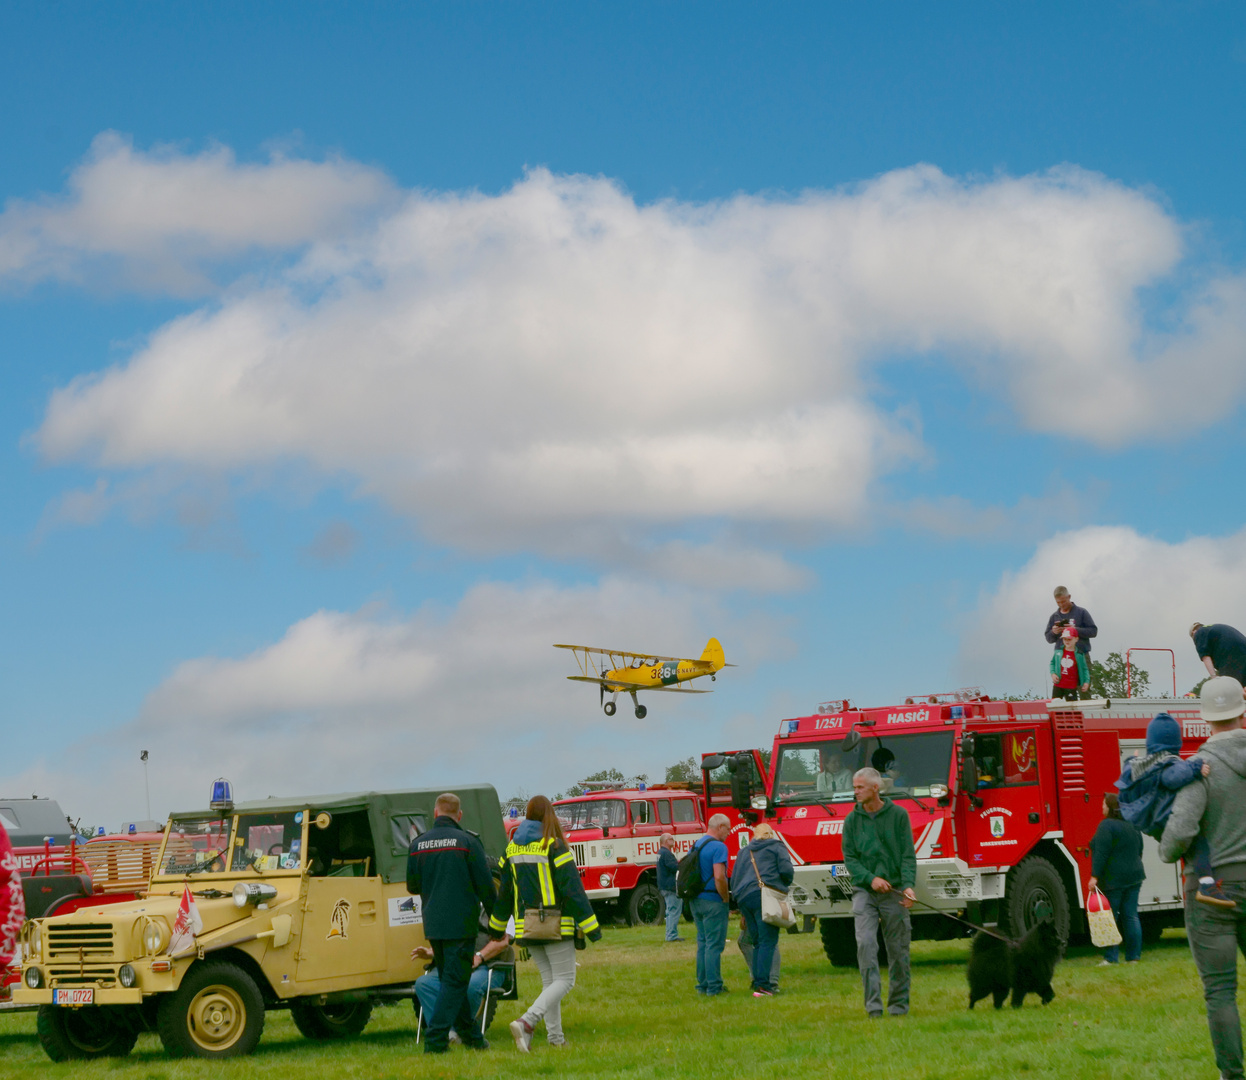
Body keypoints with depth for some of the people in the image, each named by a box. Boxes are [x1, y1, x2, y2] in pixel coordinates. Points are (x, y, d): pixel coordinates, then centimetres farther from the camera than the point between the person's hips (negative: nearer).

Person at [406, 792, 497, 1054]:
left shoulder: (418, 844, 5)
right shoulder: (467, 841, -9)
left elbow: (412, 886, 13)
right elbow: (485, 885, -6)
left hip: (433, 924, 5)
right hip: (461, 922, -5)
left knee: (451, 980, 16)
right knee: (455, 981, -2)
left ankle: (470, 1035, 22)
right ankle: (435, 1040, -9)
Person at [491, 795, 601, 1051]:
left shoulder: (512, 848, 6)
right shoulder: (554, 846, -12)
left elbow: (505, 891, 14)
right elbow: (572, 888, -14)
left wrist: (497, 927, 25)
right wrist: (591, 926, -12)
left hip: (527, 924, 6)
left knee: (549, 980, 16)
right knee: (564, 980, -2)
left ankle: (555, 1036, 12)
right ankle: (526, 1022, -20)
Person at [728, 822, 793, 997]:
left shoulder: (744, 852, 25)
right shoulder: (776, 847, 10)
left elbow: (733, 880, 21)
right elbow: (786, 869, -4)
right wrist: (786, 883, 16)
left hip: (744, 898, 5)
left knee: (758, 942, 13)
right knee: (768, 941, -9)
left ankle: (758, 981, 6)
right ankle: (762, 984, -20)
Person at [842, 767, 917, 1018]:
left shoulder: (898, 815, 1)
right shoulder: (852, 820, 5)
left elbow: (908, 855, -2)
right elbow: (849, 858, 2)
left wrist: (908, 885, -18)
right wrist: (871, 879, -15)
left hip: (893, 892, 0)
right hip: (864, 891, 0)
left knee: (898, 949, 3)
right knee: (866, 943, -16)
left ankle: (899, 1004, 15)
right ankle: (873, 1004, -17)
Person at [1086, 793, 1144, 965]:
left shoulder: (1106, 826, -13)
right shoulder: (1132, 826, 11)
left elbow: (1101, 853, -19)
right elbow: (1139, 851, 20)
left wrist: (1095, 876, -19)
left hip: (1112, 879, -7)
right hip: (1133, 877, 7)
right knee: (1131, 917, 7)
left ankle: (1111, 957, -5)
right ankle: (1133, 956, 6)